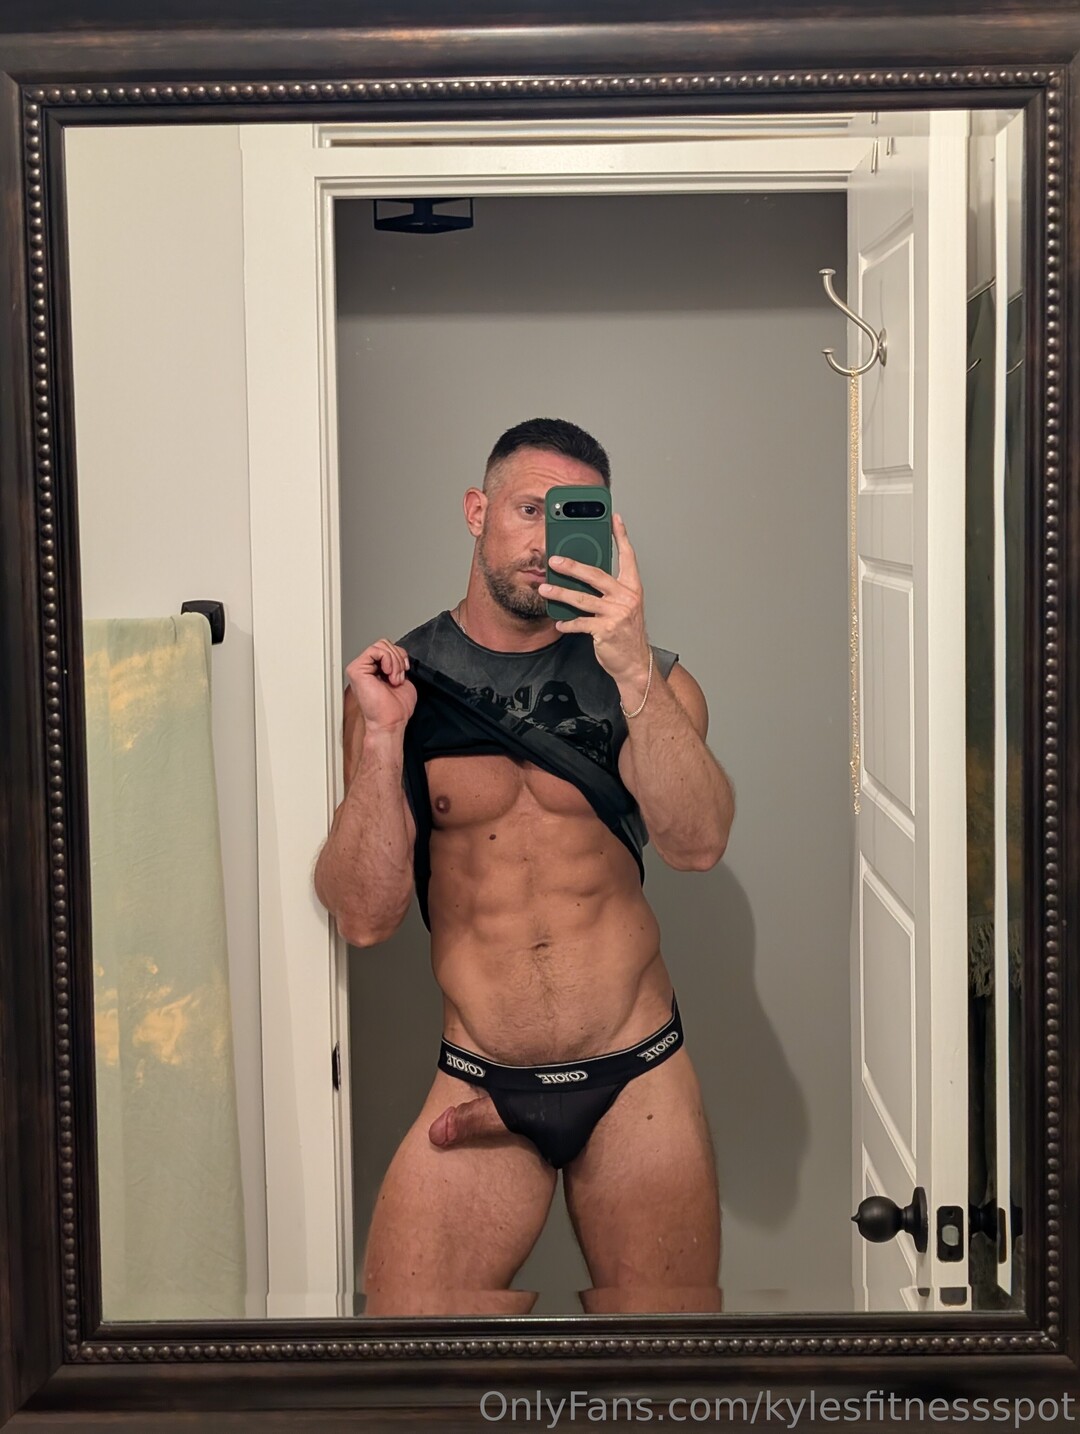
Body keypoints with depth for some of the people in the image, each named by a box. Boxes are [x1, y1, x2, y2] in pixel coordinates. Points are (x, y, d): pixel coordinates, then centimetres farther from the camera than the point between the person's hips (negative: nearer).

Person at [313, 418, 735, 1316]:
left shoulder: (647, 680, 3)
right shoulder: (393, 680, 2)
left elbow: (698, 844, -16)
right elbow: (365, 918, -4)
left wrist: (633, 670, -27)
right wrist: (382, 740, -16)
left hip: (639, 1083, 0)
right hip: (478, 1090, 0)